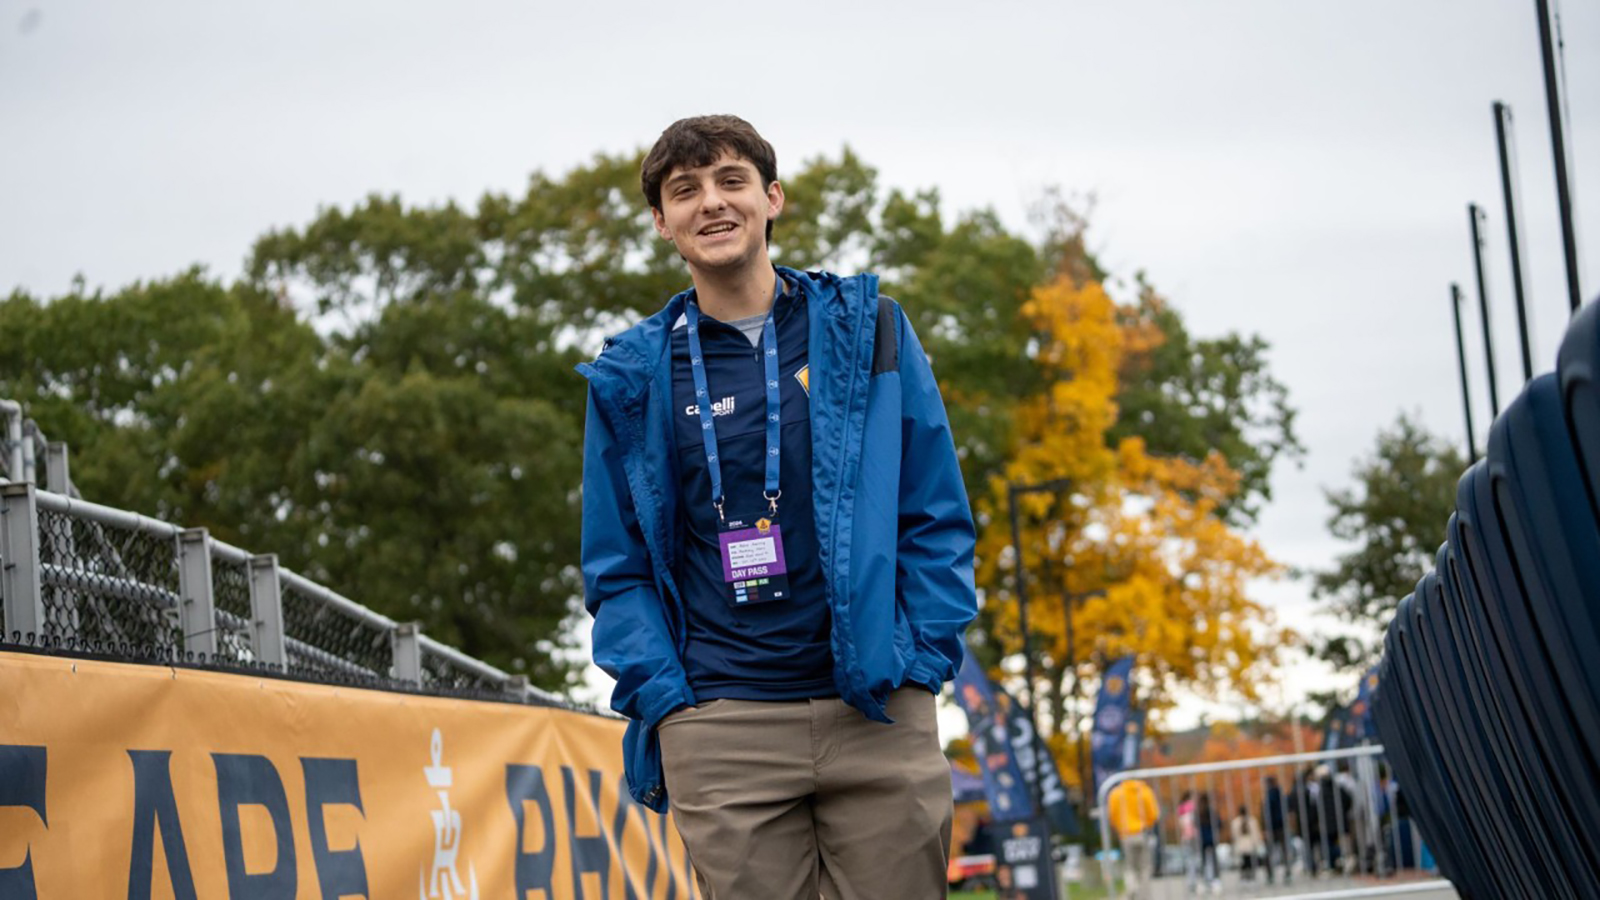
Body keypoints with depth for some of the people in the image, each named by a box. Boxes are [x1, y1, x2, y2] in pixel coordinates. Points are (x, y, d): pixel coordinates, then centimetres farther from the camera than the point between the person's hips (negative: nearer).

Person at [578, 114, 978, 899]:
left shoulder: (867, 329, 7)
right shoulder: (633, 378, 8)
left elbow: (937, 517, 7)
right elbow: (615, 566, 9)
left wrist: (921, 660, -3)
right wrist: (661, 697, -3)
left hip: (880, 716, 0)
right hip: (718, 731, 0)